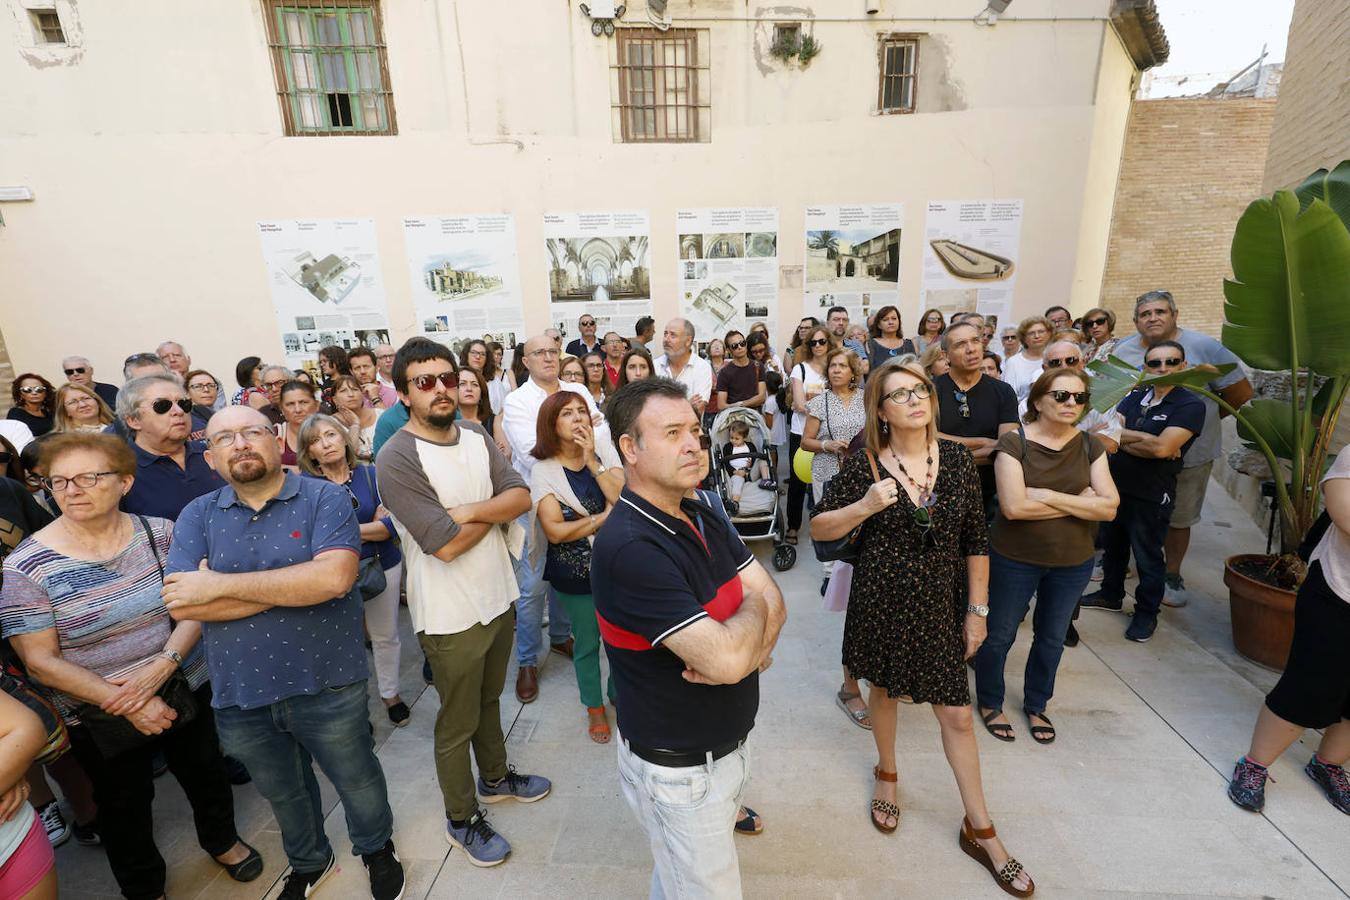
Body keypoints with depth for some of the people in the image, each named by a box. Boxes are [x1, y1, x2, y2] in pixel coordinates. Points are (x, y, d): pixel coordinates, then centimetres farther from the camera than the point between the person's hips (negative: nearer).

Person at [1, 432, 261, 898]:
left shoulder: (159, 533, -9)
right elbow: (41, 661, -13)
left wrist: (163, 663, -24)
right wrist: (121, 701, -20)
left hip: (186, 689, 2)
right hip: (101, 719, -2)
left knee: (206, 774, 22)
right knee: (125, 807, 19)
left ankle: (221, 839, 51)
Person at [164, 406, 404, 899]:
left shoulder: (324, 498, -12)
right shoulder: (197, 516, 0)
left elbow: (336, 577, -27)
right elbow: (181, 604, -13)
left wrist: (221, 584, -21)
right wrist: (296, 584, -20)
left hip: (327, 687, -3)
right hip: (240, 696, 4)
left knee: (357, 781, 18)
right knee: (284, 795, 27)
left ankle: (377, 848, 48)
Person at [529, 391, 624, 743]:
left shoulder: (605, 451, -3)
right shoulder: (543, 471, -10)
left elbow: (625, 500, -15)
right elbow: (555, 531, -17)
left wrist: (592, 461, -20)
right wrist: (604, 517, -16)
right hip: (575, 573, -2)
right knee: (587, 644, 14)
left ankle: (618, 694, 43)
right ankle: (594, 707, 39)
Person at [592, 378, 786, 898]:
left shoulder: (704, 519, 0)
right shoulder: (629, 548, -30)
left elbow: (772, 601, -3)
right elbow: (726, 659, -32)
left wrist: (752, 646, -23)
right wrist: (754, 609, -12)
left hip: (728, 747, 8)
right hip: (679, 772, -7)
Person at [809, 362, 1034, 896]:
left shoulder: (957, 460, -5)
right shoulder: (864, 466, -11)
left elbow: (975, 542, 1)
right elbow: (818, 528, -7)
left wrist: (977, 610, 3)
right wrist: (865, 506, -23)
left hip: (939, 606, 1)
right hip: (880, 602, -1)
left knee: (956, 713, 9)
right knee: (885, 690, 20)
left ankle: (980, 829, 30)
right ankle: (887, 774, 48)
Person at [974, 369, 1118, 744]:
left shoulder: (1089, 446, -2)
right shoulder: (1014, 442, -16)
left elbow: (1109, 507, -12)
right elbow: (1014, 506, -26)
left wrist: (1050, 496, -22)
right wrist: (1079, 502, -18)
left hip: (1073, 563, 4)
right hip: (1015, 559, -4)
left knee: (1052, 638, 20)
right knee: (999, 635, 11)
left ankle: (1036, 705, 43)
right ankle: (990, 703, 35)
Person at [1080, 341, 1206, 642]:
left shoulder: (1190, 406, -12)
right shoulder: (1134, 397, 5)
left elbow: (1162, 448, -24)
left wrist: (1123, 436, -11)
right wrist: (1148, 442, -18)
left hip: (1151, 497, -6)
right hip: (1115, 487, 6)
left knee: (1148, 558, 7)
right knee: (1112, 546, 20)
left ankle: (1146, 613, 25)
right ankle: (1111, 594, 39)